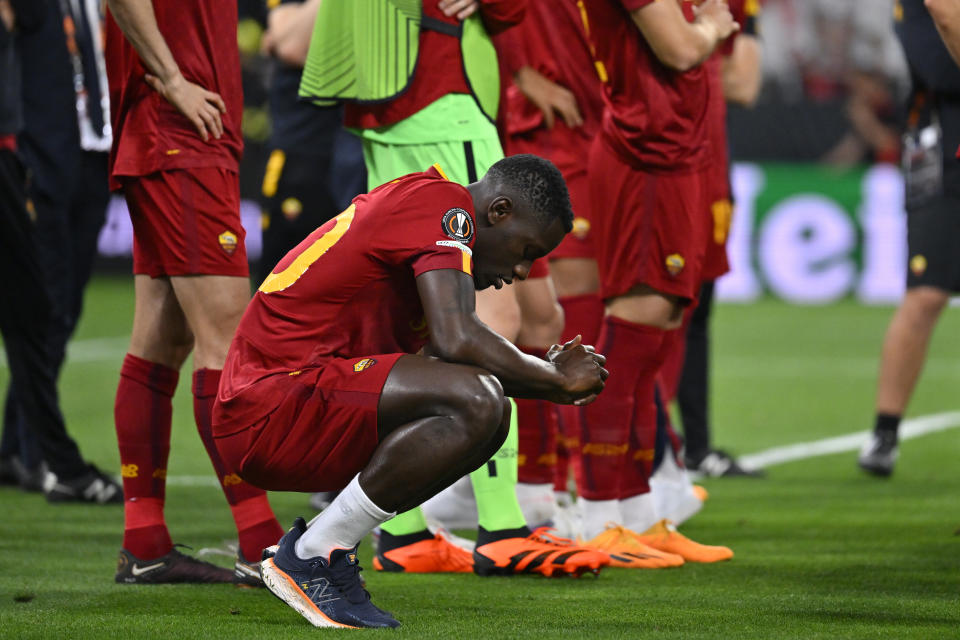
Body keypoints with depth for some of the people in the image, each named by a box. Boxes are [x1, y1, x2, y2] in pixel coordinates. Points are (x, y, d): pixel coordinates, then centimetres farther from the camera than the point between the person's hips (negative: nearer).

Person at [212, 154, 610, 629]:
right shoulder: (444, 204, -10)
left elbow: (436, 358, 25)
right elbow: (455, 339, -23)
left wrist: (546, 378, 12)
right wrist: (556, 380, -8)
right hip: (267, 407, -11)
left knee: (489, 417, 14)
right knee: (475, 404, -25)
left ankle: (321, 546, 9)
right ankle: (311, 556, -14)